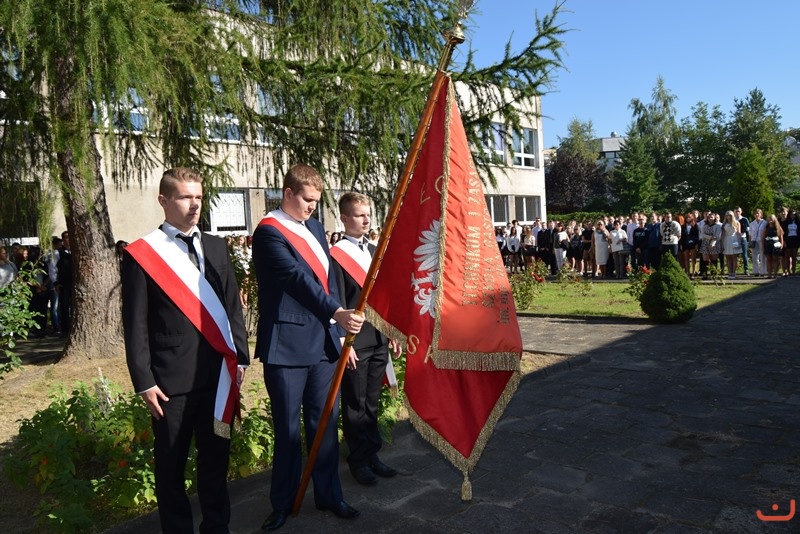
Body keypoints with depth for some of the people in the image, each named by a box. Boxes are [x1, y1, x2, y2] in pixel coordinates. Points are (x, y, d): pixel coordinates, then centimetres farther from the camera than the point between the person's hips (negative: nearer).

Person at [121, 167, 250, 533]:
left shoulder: (216, 247, 8)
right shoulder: (141, 253, -4)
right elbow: (135, 324, -5)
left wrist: (240, 356, 6)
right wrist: (144, 381, -8)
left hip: (218, 372, 4)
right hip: (173, 377, -3)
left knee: (216, 458, 16)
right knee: (171, 464, 12)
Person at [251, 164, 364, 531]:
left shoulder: (314, 227, 14)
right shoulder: (269, 232, -11)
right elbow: (298, 278, -25)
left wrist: (339, 333, 15)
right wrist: (337, 313, -37)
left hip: (323, 343, 7)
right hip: (287, 347, -6)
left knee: (325, 424, 14)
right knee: (288, 429, 7)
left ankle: (328, 495, 30)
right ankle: (283, 504, 25)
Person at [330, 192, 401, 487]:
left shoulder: (375, 251, 13)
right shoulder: (336, 254, -9)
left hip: (379, 339, 6)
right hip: (355, 343, -6)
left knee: (372, 403, 16)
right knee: (356, 405, 7)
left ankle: (372, 454, 29)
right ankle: (359, 460, 22)